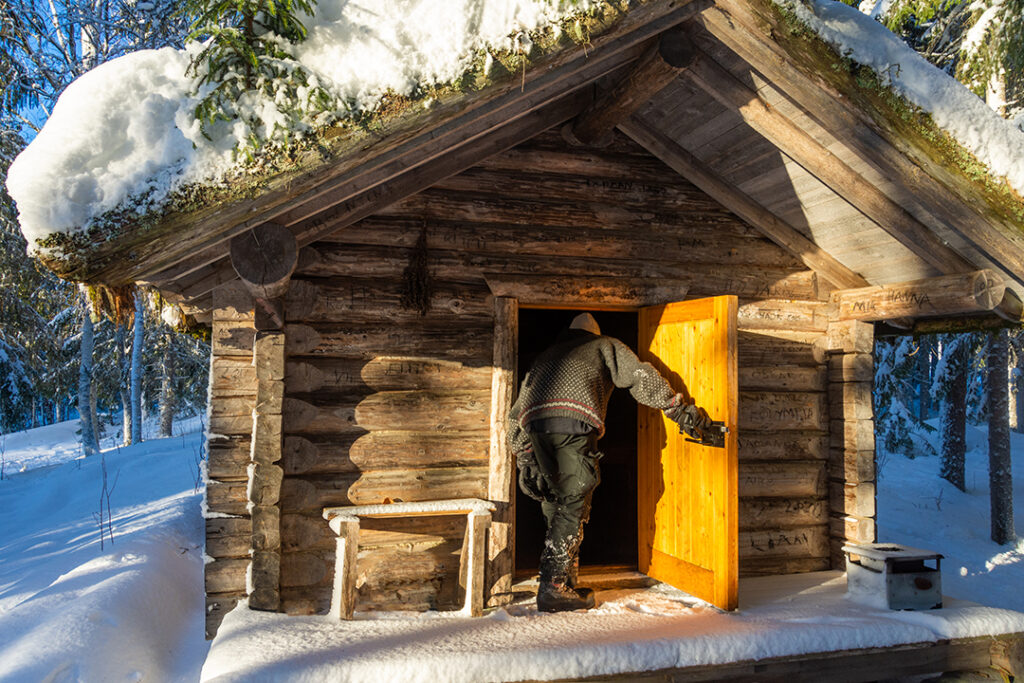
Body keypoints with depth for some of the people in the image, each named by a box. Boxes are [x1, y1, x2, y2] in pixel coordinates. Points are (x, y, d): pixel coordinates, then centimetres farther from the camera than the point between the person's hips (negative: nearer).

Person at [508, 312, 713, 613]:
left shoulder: (546, 354, 38)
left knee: (555, 508, 13)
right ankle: (553, 587, -3)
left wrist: (525, 460, 24)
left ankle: (563, 584, 16)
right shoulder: (604, 346, 28)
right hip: (573, 422, -5)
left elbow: (516, 412, 28)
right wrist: (682, 410, 13)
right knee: (572, 506, 0)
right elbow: (639, 376, 12)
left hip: (534, 425, 5)